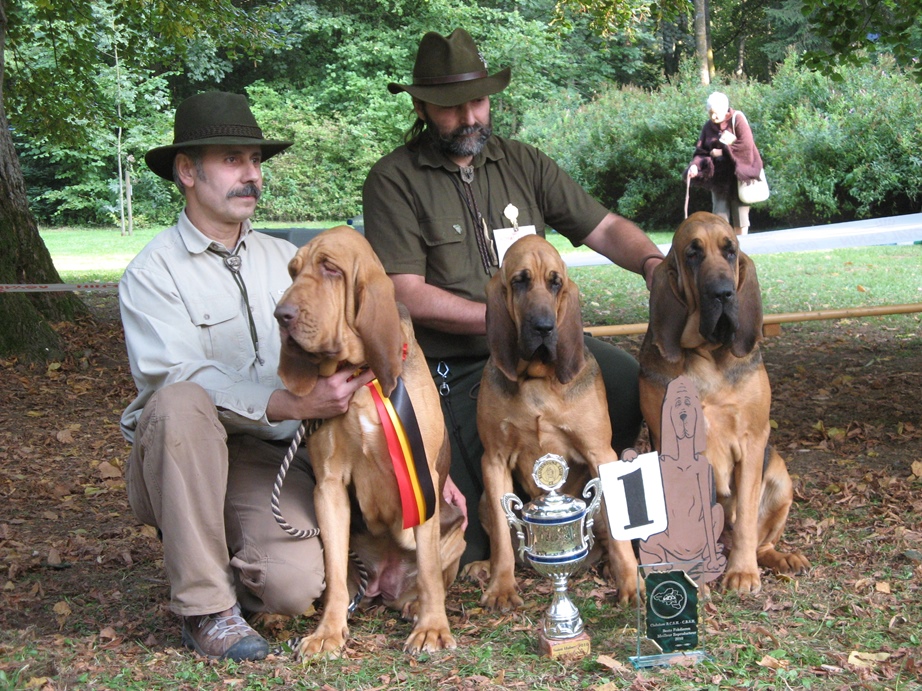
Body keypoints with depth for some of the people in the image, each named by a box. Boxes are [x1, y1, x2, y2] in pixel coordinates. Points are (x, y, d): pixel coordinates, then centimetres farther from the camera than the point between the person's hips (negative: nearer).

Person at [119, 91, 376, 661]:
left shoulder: (285, 259, 11)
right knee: (180, 405, -35)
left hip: (275, 463, 2)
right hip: (182, 464, -2)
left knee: (294, 584, -26)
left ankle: (234, 571, 13)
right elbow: (181, 378, -20)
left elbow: (352, 362, 9)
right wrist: (294, 405, -31)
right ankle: (205, 606, -22)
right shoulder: (153, 273, -4)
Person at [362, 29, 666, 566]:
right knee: (469, 546, -15)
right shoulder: (394, 180, -3)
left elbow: (603, 227, 9)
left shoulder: (522, 163, 12)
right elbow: (409, 296, -10)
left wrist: (652, 261, -13)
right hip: (457, 371, -4)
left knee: (640, 387, -22)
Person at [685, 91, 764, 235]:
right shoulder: (708, 127, 5)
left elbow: (747, 144, -18)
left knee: (740, 214, 2)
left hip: (738, 174, -4)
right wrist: (695, 165, -20)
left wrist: (723, 151, -14)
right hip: (719, 177, 4)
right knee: (720, 214, 2)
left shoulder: (737, 119, -8)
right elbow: (701, 151, 0)